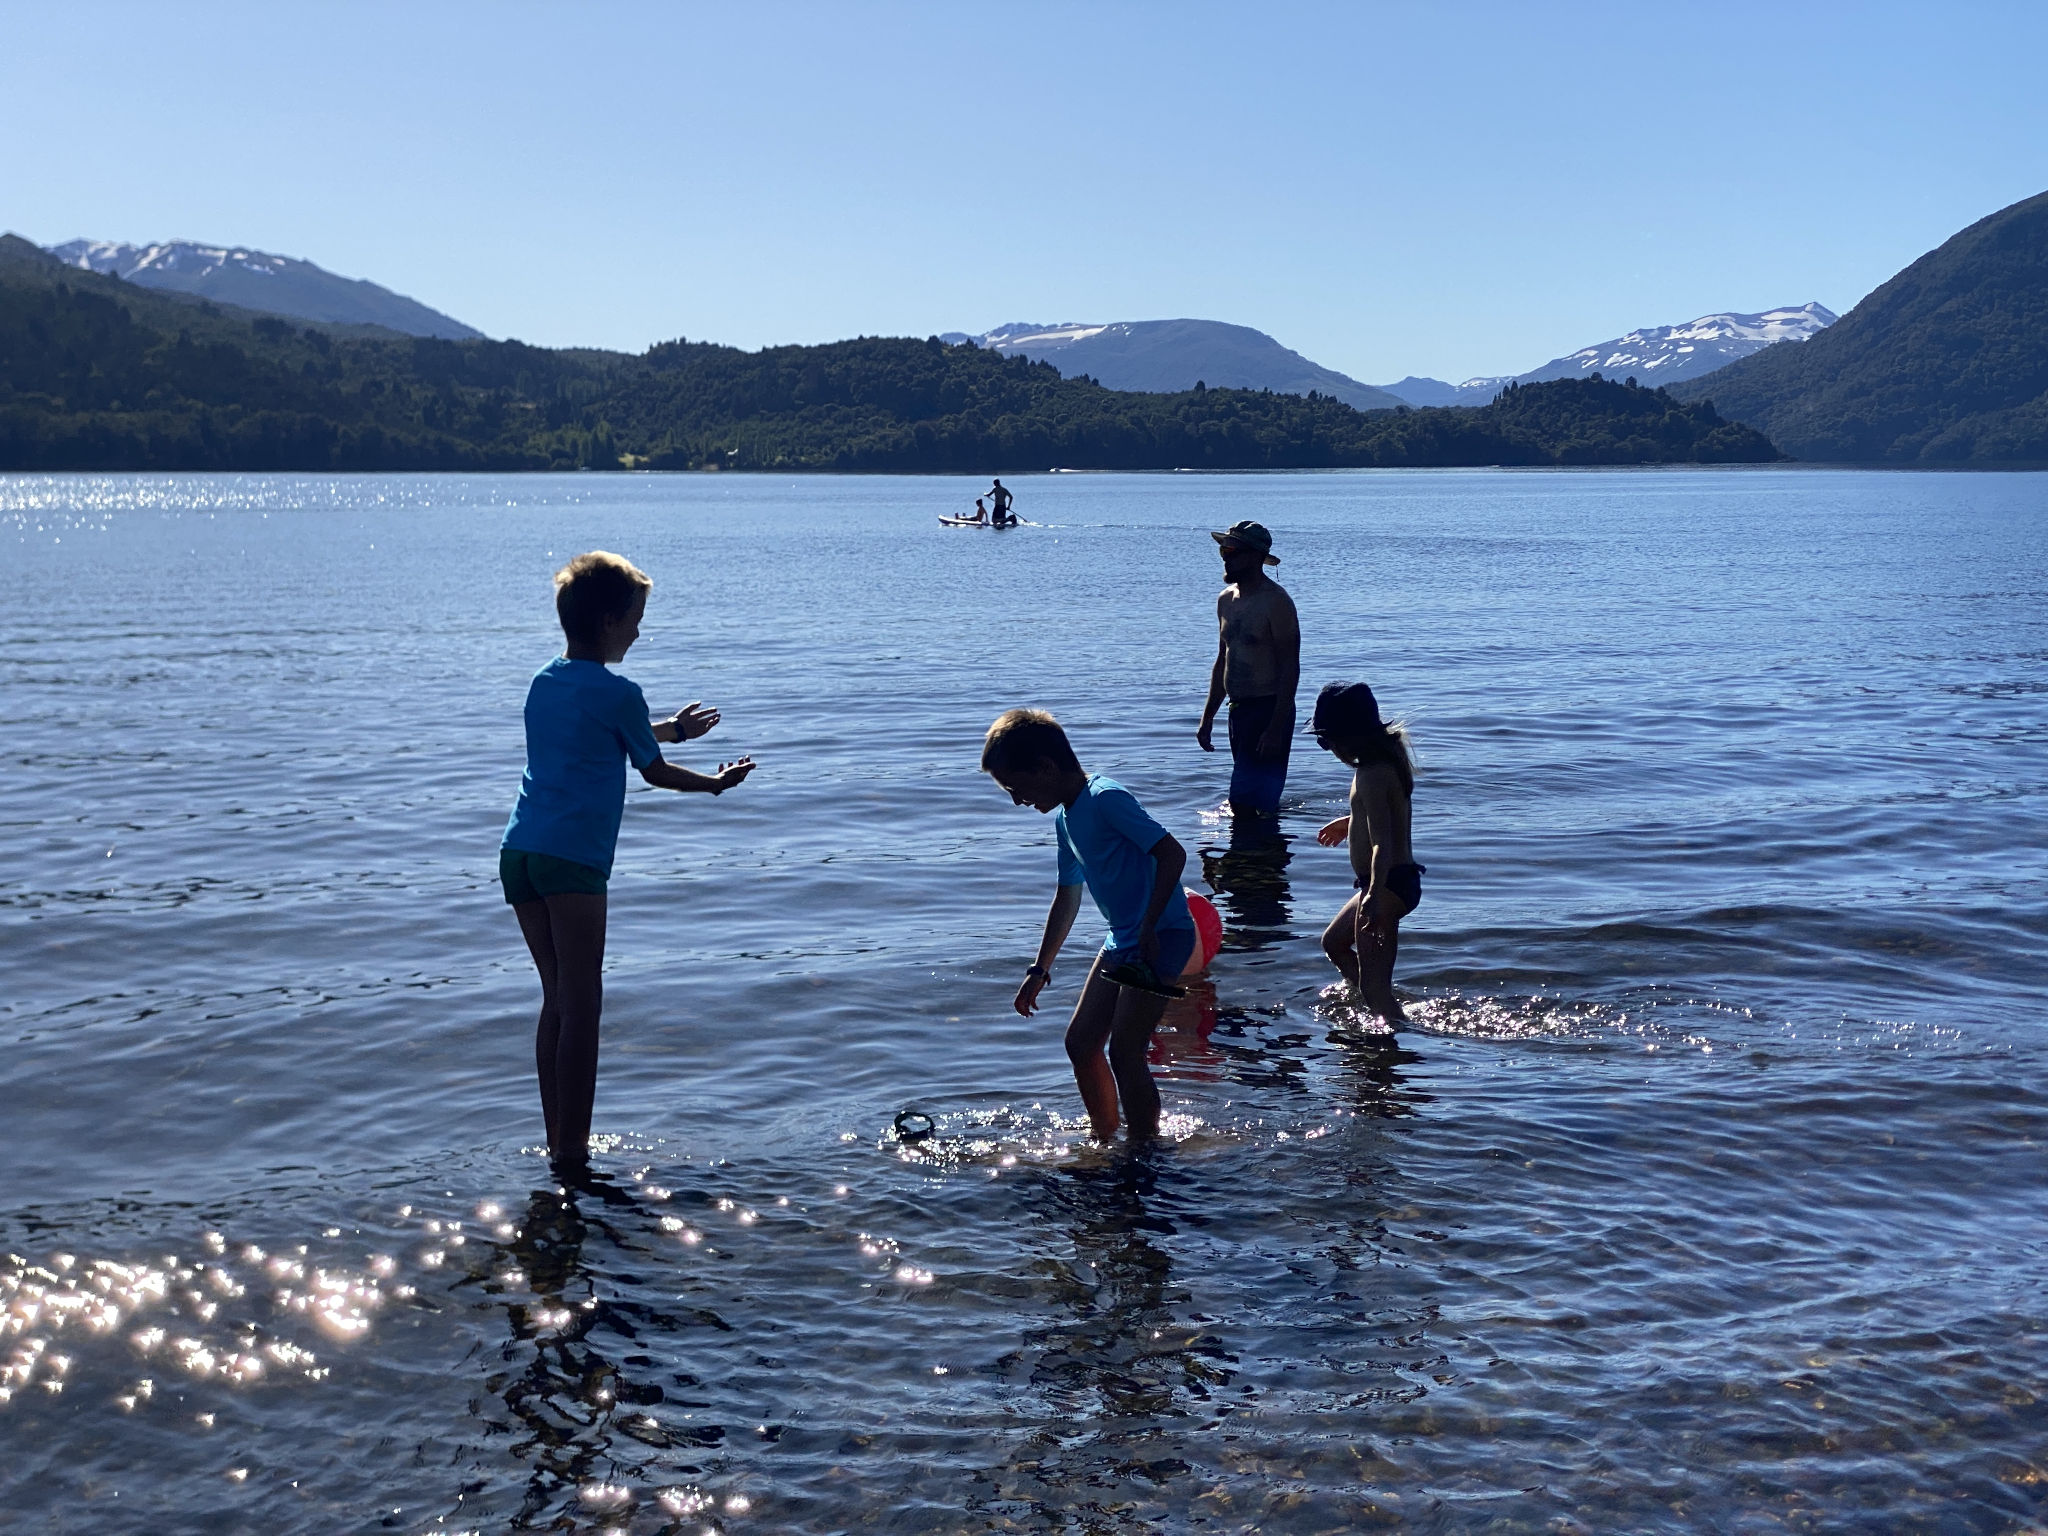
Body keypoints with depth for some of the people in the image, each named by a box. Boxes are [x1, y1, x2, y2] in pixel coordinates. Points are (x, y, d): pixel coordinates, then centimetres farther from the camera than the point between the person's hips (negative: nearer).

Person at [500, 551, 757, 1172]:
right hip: (572, 858, -8)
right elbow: (655, 772, 9)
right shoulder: (618, 693, -4)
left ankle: (558, 1142, 16)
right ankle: (571, 1152, -6)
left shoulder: (544, 682, 18)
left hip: (518, 852, 8)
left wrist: (671, 728, 46)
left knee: (557, 1000, 14)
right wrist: (718, 782, 26)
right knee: (581, 1007, -5)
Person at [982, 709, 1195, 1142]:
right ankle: (1105, 1141, 24)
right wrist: (1040, 969, 25)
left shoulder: (1107, 799, -18)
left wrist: (1148, 928, -25)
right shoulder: (1065, 818, 12)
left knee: (1124, 1052, -12)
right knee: (1080, 1041, 10)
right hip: (1122, 940, 10)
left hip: (1164, 937, -10)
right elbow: (1068, 897, 22)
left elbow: (1172, 854, -24)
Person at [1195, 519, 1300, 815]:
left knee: (1244, 804, -13)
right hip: (1238, 710, 8)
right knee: (1262, 802, 17)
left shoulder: (1275, 602, -14)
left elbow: (1290, 668, -17)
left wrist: (1276, 728, -22)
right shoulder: (1226, 600, 12)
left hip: (1269, 710, -8)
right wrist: (1208, 718, 18)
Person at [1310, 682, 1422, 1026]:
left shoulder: (1371, 776, -22)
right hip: (1400, 881, 11)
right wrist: (1350, 822, 41)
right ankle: (1385, 1014, 25)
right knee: (1333, 941, 25)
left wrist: (1374, 895, -41)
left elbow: (1383, 843, -31)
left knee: (1373, 982, -8)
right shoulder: (1388, 759, 8)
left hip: (1387, 884, -11)